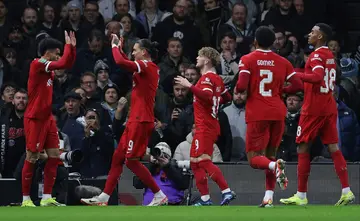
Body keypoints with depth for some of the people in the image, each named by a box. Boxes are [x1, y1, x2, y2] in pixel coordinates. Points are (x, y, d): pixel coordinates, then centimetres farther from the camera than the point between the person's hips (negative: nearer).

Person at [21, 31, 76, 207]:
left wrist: (72, 46, 11)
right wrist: (69, 45, -11)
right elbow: (63, 64, -24)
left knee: (54, 156, 3)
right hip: (35, 119, -9)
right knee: (32, 158, -4)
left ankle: (46, 198, 6)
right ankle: (26, 199, 4)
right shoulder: (37, 65, -15)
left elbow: (67, 64, 23)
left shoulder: (48, 68, 11)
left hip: (47, 118, 9)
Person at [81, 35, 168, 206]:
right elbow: (129, 65, 35)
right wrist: (120, 48, 27)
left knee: (131, 160, -8)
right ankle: (104, 198, 14)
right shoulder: (148, 68, 15)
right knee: (118, 157, 11)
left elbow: (121, 62, -27)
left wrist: (115, 47, -9)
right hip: (136, 120, 10)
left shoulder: (146, 66, -13)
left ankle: (160, 196, -6)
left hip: (141, 121, -10)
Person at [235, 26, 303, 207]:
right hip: (278, 113, 4)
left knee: (254, 158, 1)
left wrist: (236, 90, 7)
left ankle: (275, 166, -32)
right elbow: (297, 85, 3)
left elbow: (242, 86, -15)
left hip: (257, 114, -4)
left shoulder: (247, 60, -4)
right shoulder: (282, 62, 6)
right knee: (270, 154, 16)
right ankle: (268, 197, 6)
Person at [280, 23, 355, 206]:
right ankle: (346, 191, -6)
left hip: (313, 108, -8)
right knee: (333, 148, 4)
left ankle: (301, 196, 2)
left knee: (302, 149, 1)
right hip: (329, 107, 8)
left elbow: (317, 77, -28)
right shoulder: (330, 56, 15)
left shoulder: (316, 55, -12)